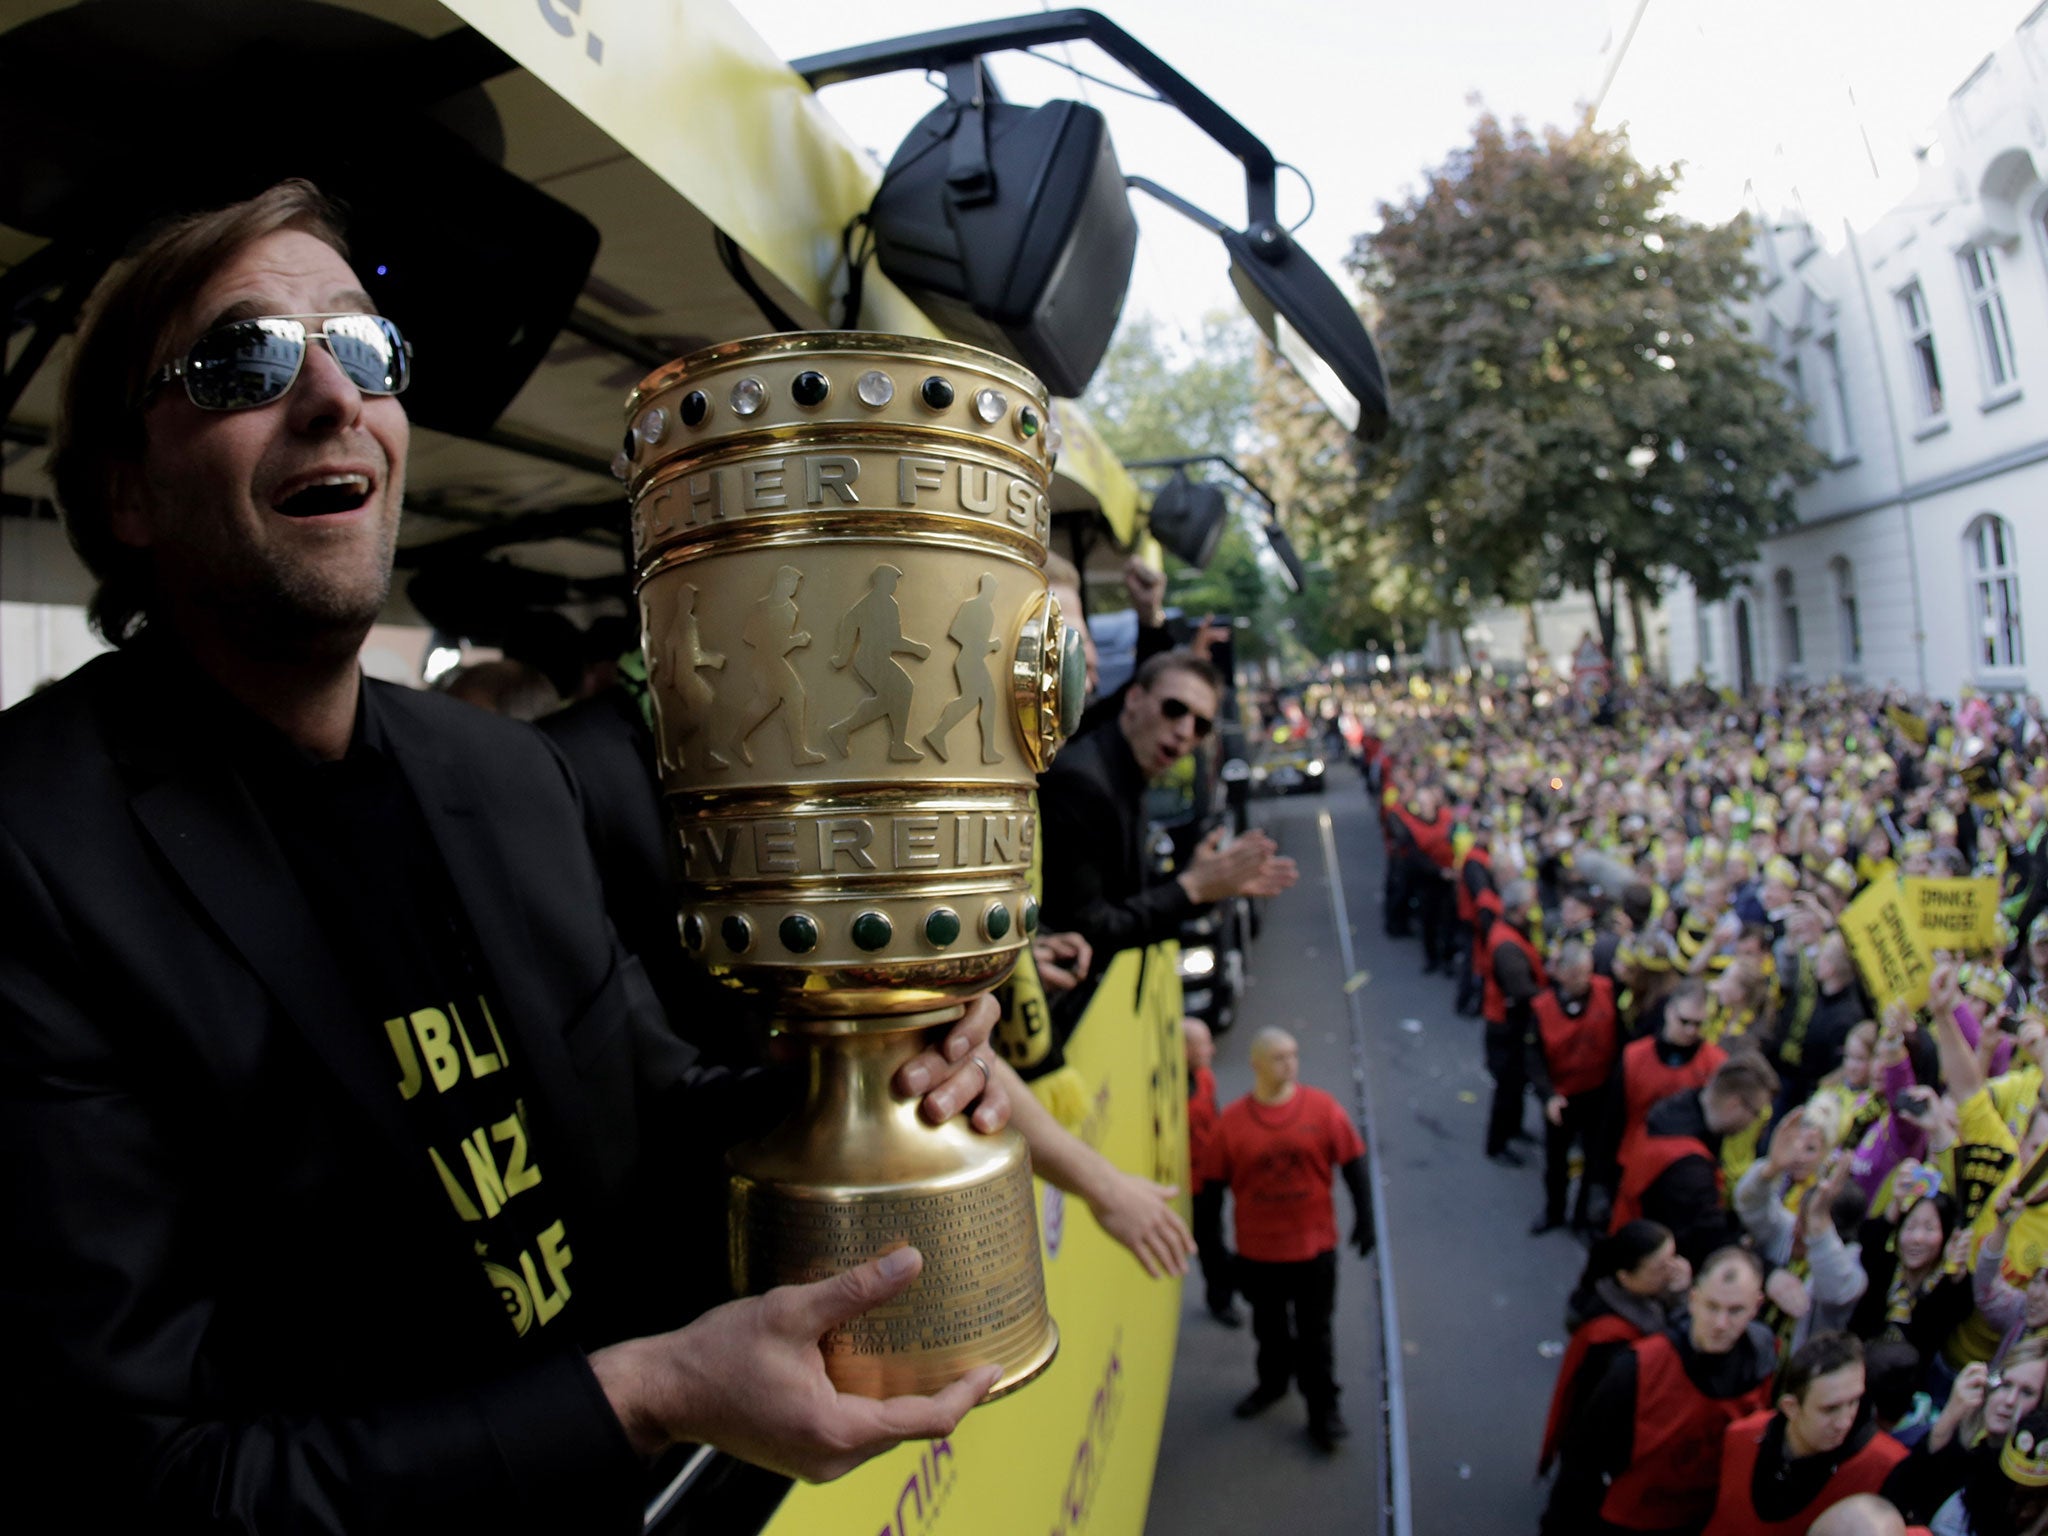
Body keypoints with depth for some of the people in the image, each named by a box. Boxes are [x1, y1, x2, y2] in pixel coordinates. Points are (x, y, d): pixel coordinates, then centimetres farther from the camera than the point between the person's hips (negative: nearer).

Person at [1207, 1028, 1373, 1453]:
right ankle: (1273, 1382, 46)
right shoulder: (1233, 1121, -10)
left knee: (1314, 1331, 10)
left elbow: (1352, 1163, -2)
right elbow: (1215, 1181, -2)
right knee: (1269, 1325, 22)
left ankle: (1323, 1409, 26)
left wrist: (1364, 1215, -4)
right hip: (1257, 1247, 1)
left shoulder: (1321, 1107, -10)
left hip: (1314, 1244, -1)